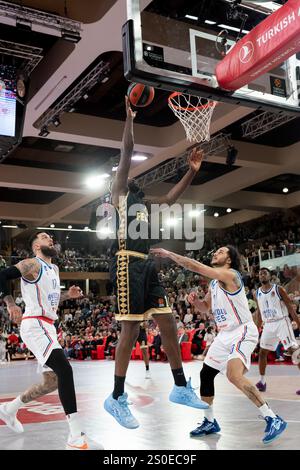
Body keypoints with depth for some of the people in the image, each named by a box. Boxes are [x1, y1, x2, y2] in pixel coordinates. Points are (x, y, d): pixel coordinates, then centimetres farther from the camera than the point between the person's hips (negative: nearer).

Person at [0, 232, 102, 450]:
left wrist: (68, 295, 13)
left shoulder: (54, 269, 20)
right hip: (34, 325, -10)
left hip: (48, 327, 10)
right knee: (64, 370, -25)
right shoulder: (32, 264, -7)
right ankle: (76, 437, -28)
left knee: (53, 381, 14)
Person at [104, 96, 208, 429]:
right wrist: (129, 117, -5)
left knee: (168, 323, 6)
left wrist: (191, 171, 23)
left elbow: (171, 198, 31)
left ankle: (181, 388, 14)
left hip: (146, 265, 8)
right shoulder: (120, 194, 6)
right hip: (127, 264, -8)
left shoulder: (144, 204, 27)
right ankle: (117, 399, -1)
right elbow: (126, 154, -2)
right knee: (131, 328, -10)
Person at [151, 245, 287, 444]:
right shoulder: (214, 283, 13)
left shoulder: (230, 274, -16)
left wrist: (169, 254, -15)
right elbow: (205, 307, 25)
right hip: (225, 334, 10)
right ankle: (210, 422, 28)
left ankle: (273, 419, -18)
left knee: (234, 375, -29)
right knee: (206, 374, 12)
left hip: (243, 332, -10)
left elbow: (195, 266, -22)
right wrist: (196, 301, 2)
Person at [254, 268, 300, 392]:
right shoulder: (257, 293, 8)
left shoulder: (279, 289, -6)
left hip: (282, 322, -5)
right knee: (262, 352, 6)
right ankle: (262, 381, 18)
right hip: (268, 325, 5)